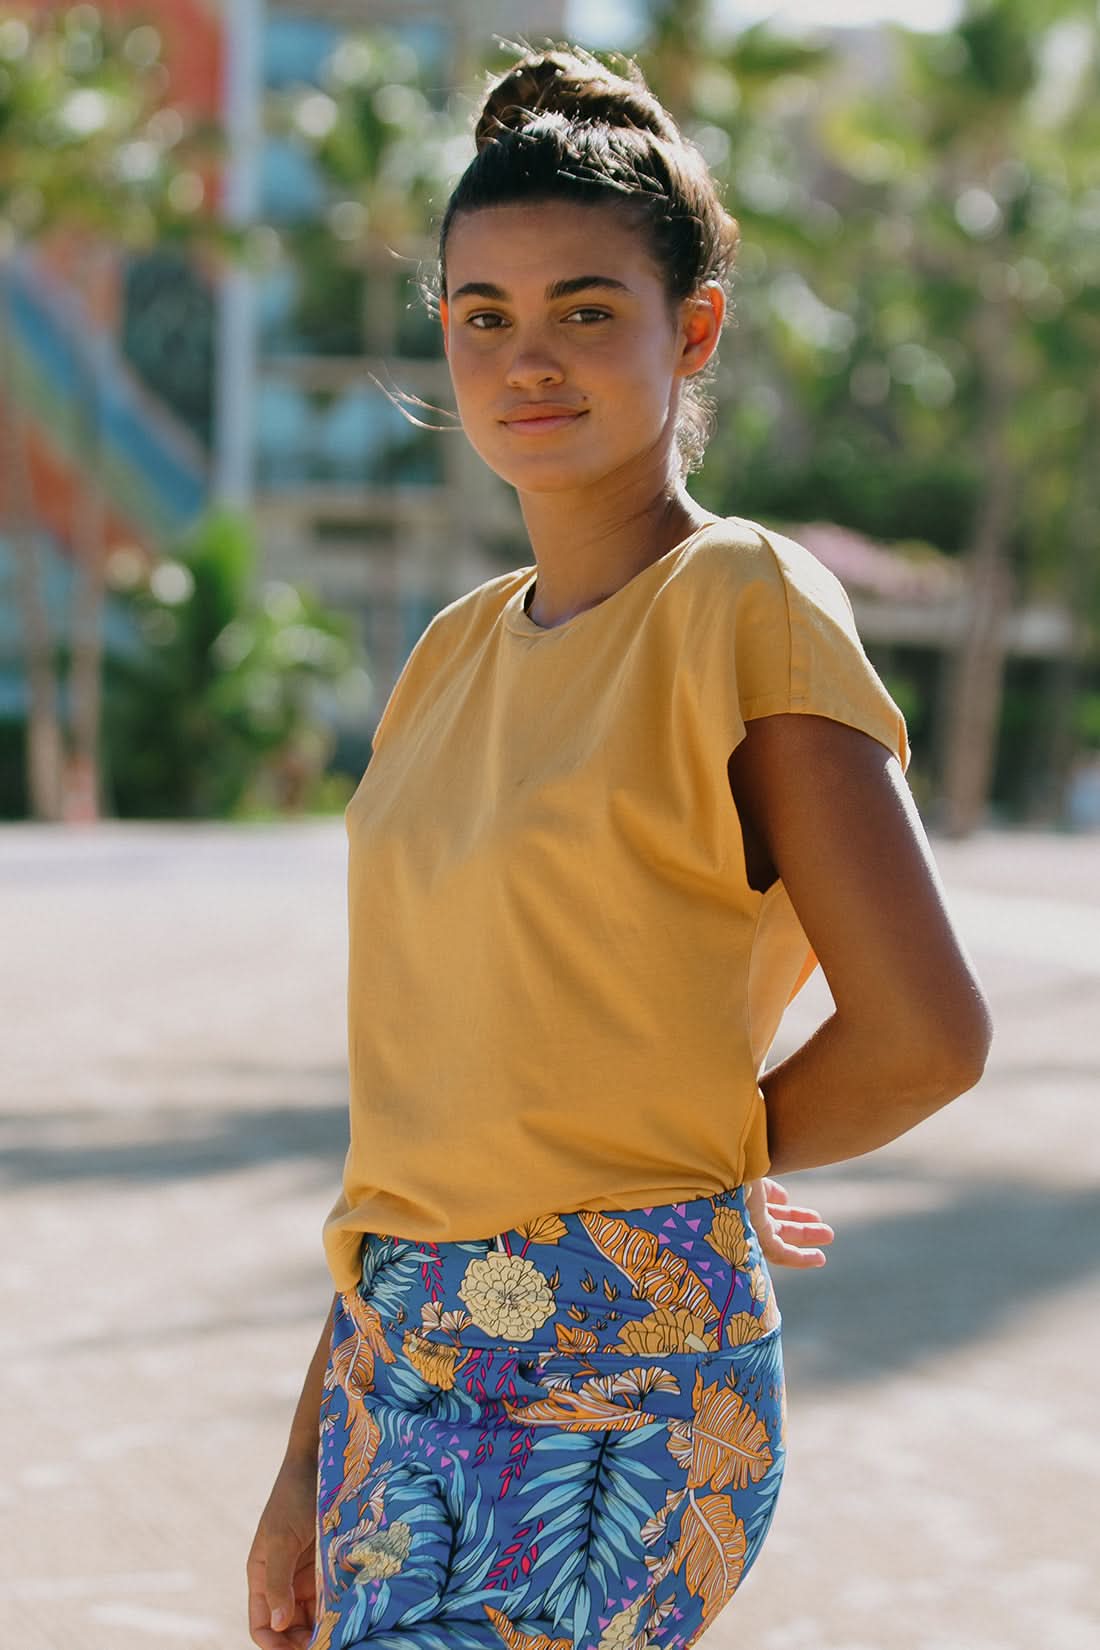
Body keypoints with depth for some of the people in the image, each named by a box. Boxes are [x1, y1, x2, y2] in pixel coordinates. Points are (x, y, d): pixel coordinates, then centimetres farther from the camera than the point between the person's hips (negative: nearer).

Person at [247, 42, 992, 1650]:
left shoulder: (750, 608, -8)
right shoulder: (457, 653, 11)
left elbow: (925, 1034, -12)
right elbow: (418, 1100, 13)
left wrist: (702, 1164, 4)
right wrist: (313, 1459, 13)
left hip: (620, 1394, -7)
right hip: (400, 1379, 7)